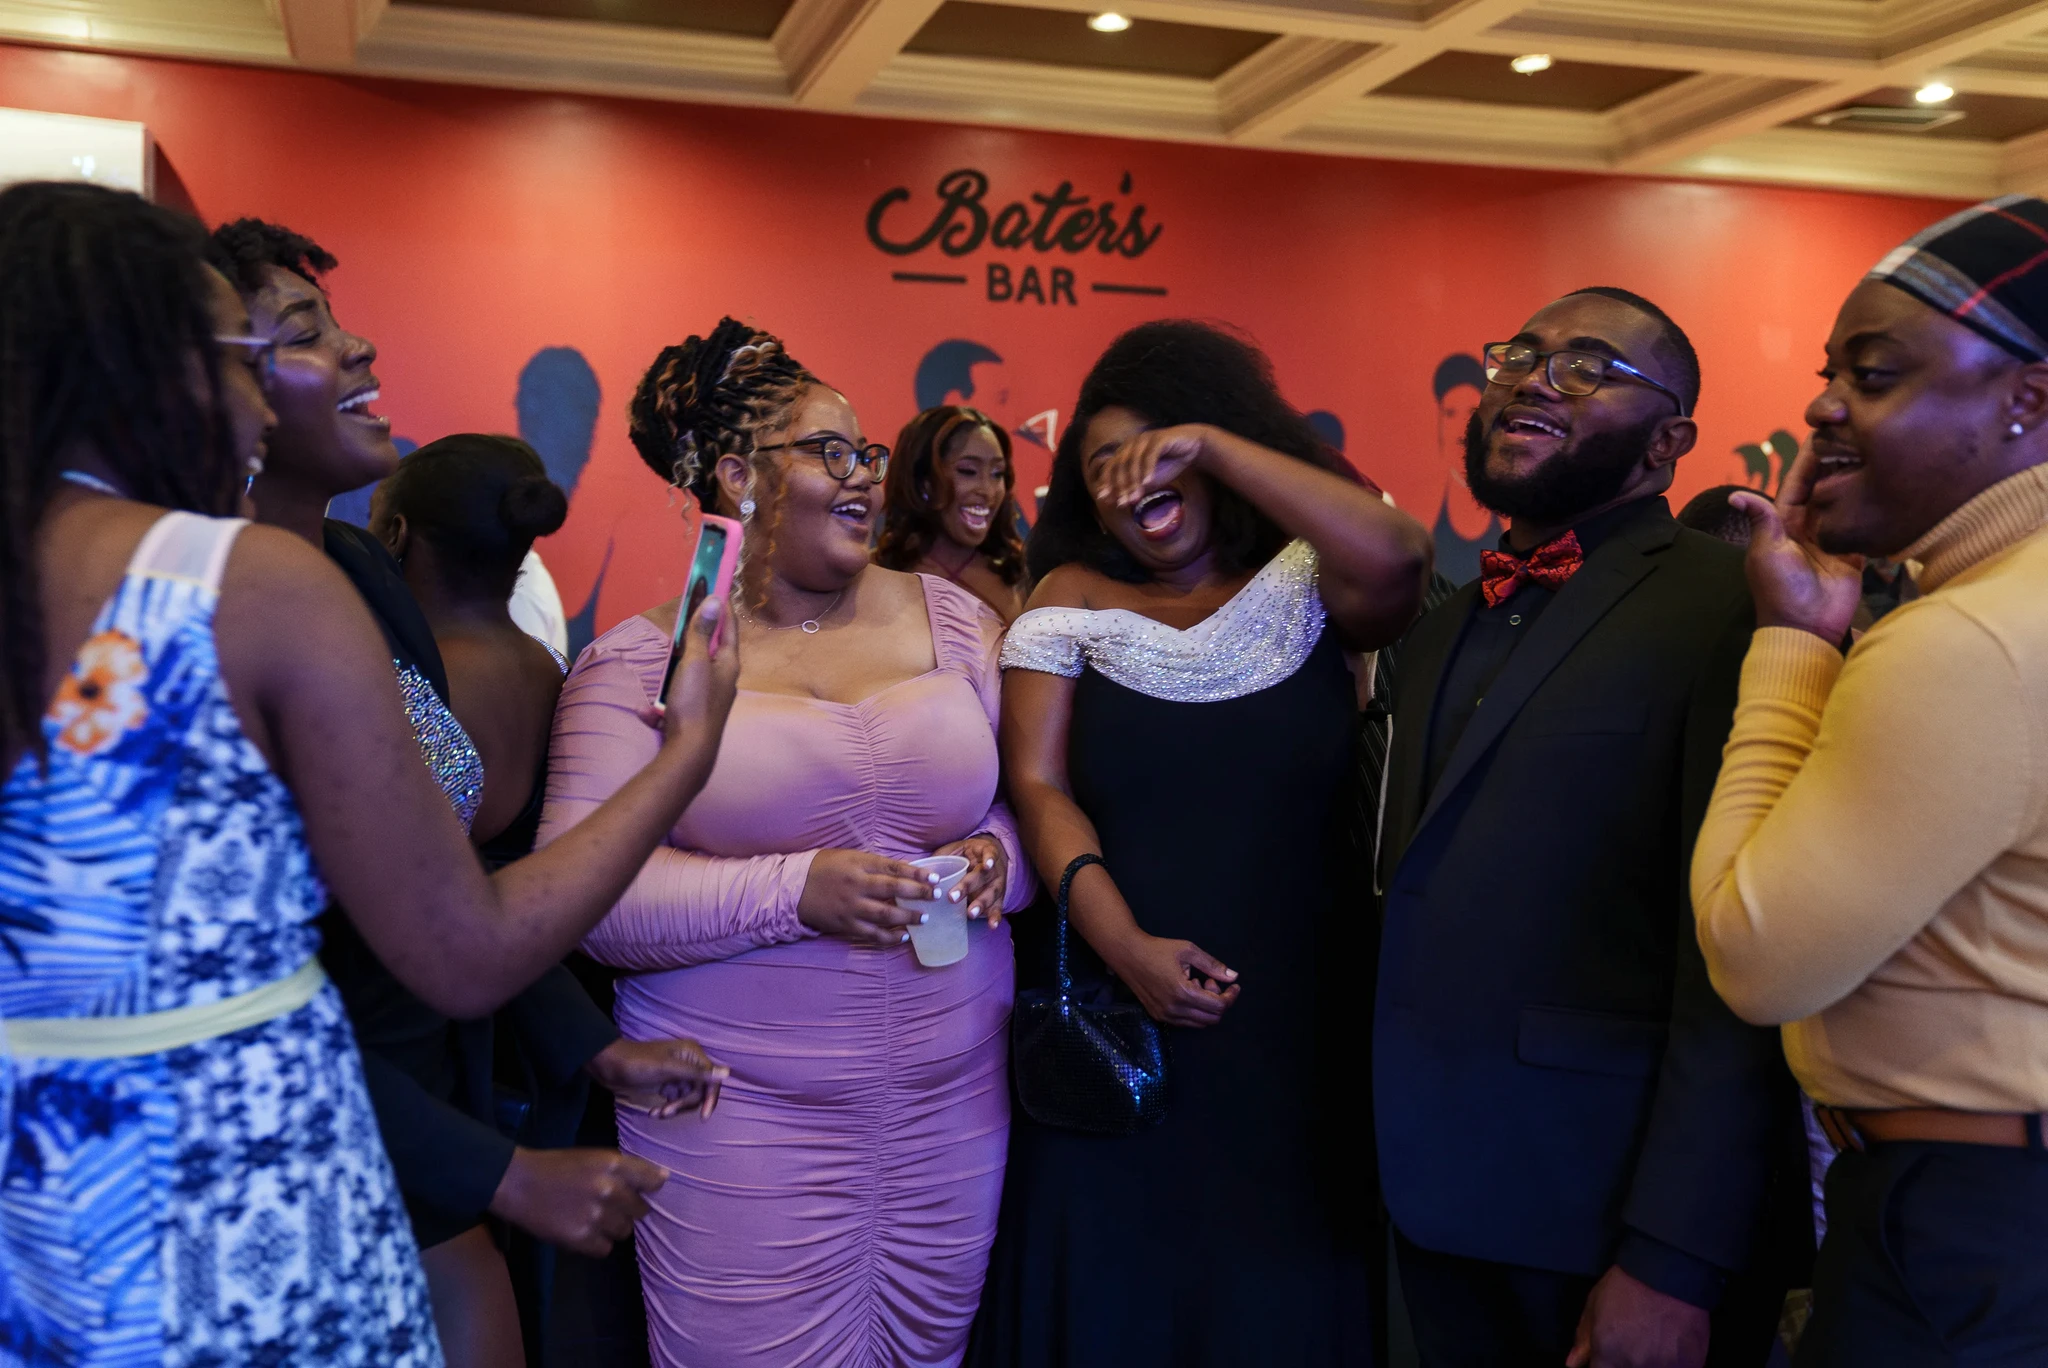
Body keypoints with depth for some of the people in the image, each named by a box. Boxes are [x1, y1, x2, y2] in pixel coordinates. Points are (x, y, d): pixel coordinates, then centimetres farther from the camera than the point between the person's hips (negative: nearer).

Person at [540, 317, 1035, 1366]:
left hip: (954, 1101, 4)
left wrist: (1000, 858, -13)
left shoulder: (952, 618, 6)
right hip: (741, 1119, -3)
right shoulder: (640, 660, -5)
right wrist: (795, 891, -24)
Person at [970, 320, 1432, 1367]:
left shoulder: (1302, 583, 3)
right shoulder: (1072, 601, 5)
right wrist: (1126, 946, -18)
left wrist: (1213, 446, -15)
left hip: (1295, 1036, 0)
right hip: (1117, 1032, 1)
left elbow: (1396, 560, -19)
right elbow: (1038, 787, -4)